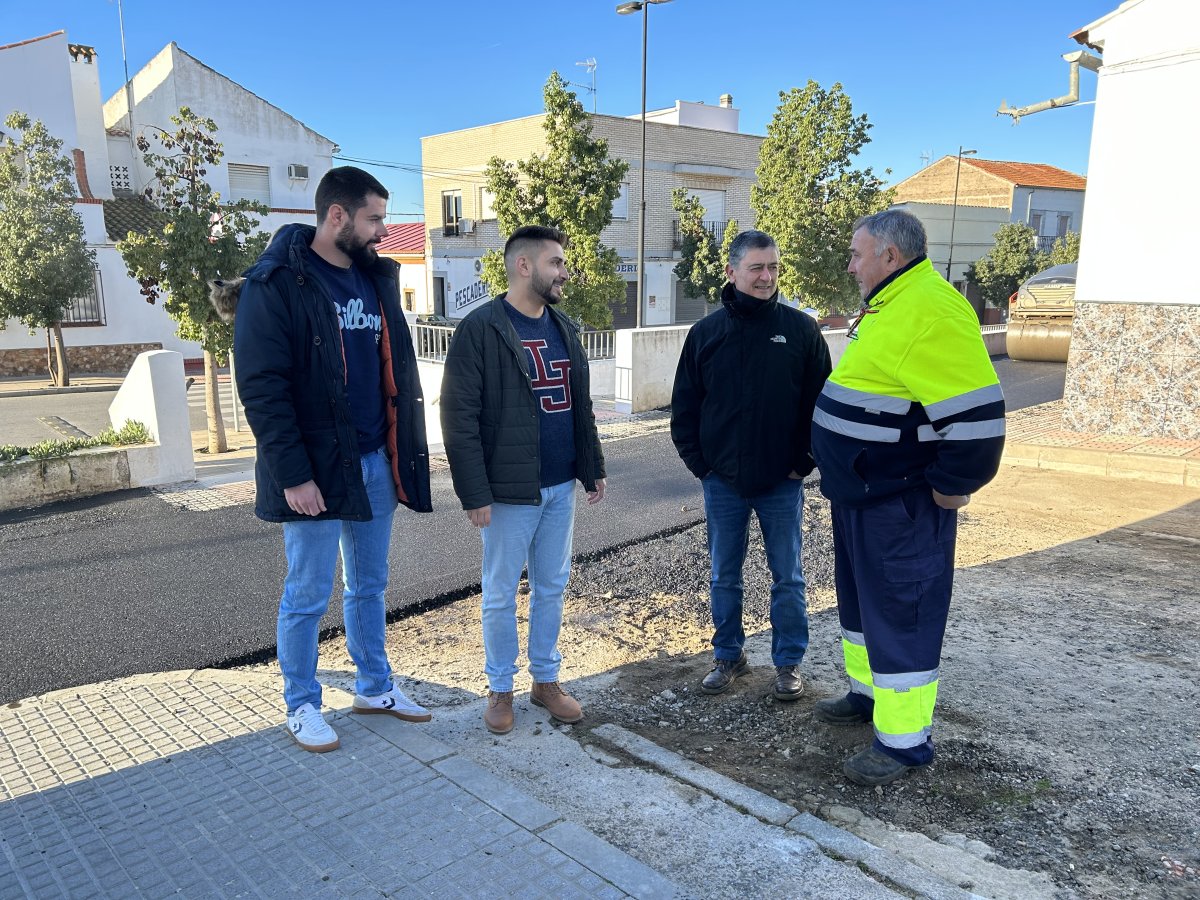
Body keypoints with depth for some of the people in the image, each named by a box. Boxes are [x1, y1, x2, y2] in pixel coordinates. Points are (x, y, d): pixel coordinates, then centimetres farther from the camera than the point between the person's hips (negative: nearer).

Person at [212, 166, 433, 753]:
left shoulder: (377, 277, 9)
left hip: (377, 463, 7)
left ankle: (374, 687, 35)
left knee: (369, 585, 18)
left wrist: (407, 452, 11)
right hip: (316, 471, -6)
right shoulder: (275, 286, -12)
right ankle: (302, 707, 26)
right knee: (308, 597, 7)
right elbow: (262, 389, -16)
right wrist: (293, 476, -20)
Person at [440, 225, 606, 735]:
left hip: (561, 487, 6)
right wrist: (474, 493, -17)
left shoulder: (564, 329, 10)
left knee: (551, 588, 15)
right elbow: (460, 418, -14)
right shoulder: (481, 329, -12)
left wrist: (594, 468, 14)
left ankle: (546, 680, 31)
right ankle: (500, 689, 25)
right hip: (509, 491, -6)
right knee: (501, 595, 8)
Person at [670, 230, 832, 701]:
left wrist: (803, 462, -6)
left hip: (782, 481, -1)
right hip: (723, 482, 1)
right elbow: (684, 407, 5)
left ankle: (788, 662, 26)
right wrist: (698, 463, -1)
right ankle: (728, 656, 30)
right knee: (724, 576, 13)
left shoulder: (801, 329, -3)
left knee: (787, 577, 10)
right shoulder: (706, 332, 1)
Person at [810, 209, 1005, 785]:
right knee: (861, 599, 21)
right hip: (859, 496, 10)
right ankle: (869, 693, 38)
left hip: (900, 505, -10)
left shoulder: (931, 311, -21)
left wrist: (950, 487, -17)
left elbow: (976, 412, -27)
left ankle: (904, 739, 12)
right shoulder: (888, 307, 12)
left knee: (900, 613, 0)